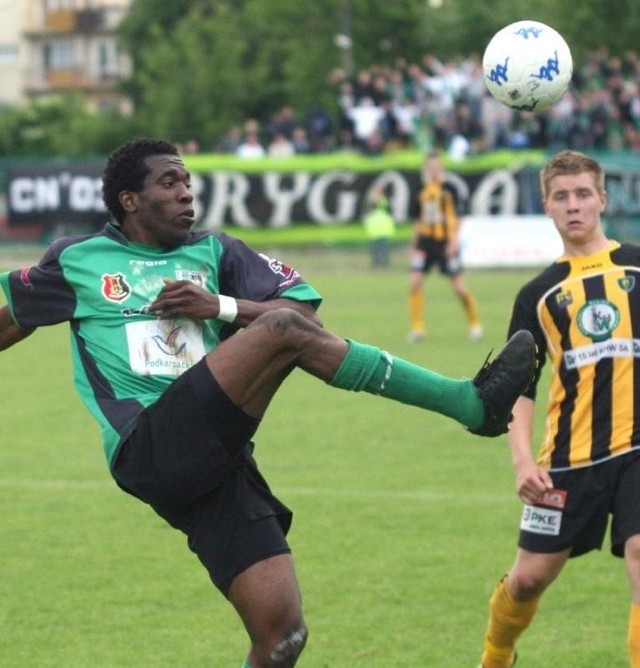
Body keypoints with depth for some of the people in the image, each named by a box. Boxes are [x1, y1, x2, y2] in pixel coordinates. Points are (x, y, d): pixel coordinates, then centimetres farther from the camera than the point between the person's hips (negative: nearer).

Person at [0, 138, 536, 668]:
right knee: (285, 332, -24)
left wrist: (221, 306, 0)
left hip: (218, 463, 5)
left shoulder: (215, 253, 22)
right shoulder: (76, 260, 15)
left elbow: (304, 306, 13)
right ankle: (469, 403, -26)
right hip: (149, 450, -5)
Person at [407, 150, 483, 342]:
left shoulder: (448, 189, -5)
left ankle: (475, 324, 16)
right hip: (426, 240, 5)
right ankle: (417, 327, 1)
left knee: (459, 286, -2)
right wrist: (414, 243, 19)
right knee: (415, 281, -8)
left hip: (445, 241, -5)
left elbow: (455, 216, -7)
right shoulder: (423, 191, 10)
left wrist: (454, 239, -16)